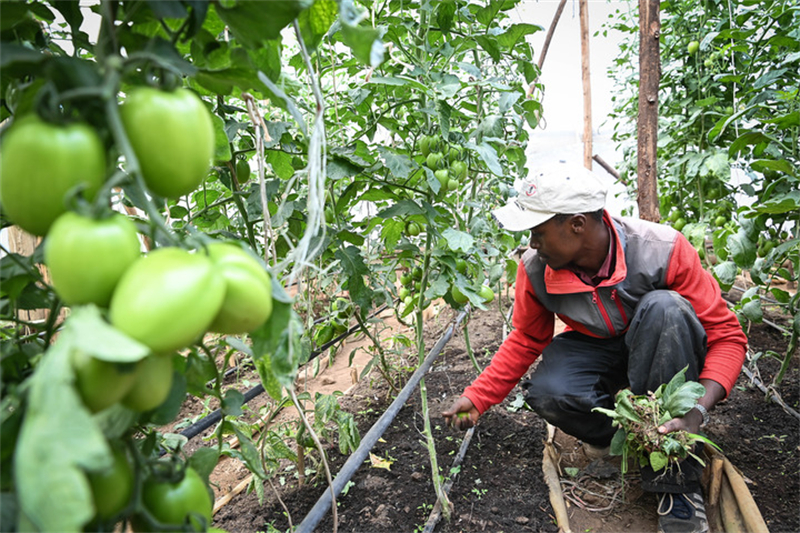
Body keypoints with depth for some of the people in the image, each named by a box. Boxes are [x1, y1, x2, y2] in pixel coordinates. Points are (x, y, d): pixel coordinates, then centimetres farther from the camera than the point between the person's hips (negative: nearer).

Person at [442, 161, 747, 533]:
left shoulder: (663, 249, -27)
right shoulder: (535, 269, -18)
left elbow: (726, 334, -20)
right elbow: (525, 340, -1)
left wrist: (698, 410, -37)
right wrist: (477, 397, -6)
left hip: (659, 349, -1)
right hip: (594, 351, 1)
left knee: (664, 307, -36)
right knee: (546, 393, -33)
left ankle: (676, 482, -27)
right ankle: (616, 433, 3)